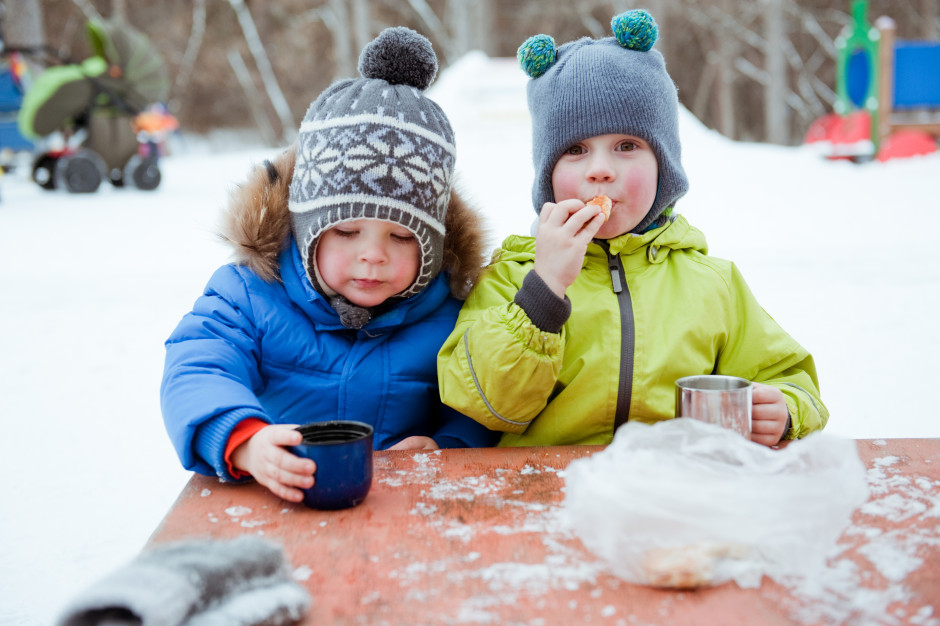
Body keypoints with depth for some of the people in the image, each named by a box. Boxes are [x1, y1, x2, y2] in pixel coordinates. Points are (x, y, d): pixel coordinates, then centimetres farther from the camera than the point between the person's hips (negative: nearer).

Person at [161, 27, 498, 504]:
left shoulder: (449, 313, 2)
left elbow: (478, 413, 8)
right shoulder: (249, 296, -1)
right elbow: (195, 378, -15)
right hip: (273, 506, -1)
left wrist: (445, 447, -14)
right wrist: (246, 442, -35)